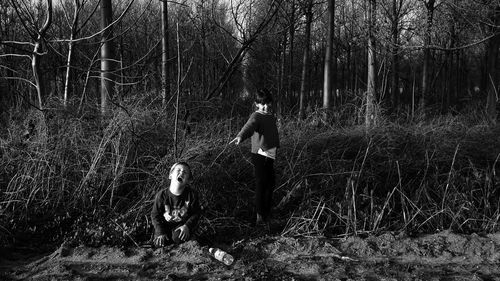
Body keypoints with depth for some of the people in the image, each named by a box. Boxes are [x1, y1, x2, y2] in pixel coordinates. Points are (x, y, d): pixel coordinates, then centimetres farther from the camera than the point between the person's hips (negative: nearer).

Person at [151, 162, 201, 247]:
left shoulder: (192, 194, -13)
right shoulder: (161, 195, -13)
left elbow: (196, 213, -5)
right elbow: (155, 215, -5)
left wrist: (187, 226, -21)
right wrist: (160, 232, -16)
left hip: (182, 224, -1)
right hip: (165, 225, 1)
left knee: (178, 238, -30)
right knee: (159, 244, -18)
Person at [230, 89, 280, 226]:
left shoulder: (271, 115, 11)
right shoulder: (256, 116, -14)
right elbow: (249, 126, -34)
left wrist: (276, 146, 28)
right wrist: (240, 136, -53)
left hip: (270, 155, 8)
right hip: (259, 155, -8)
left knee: (271, 181, 17)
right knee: (261, 184, -8)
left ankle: (267, 210, 34)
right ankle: (260, 215, -1)